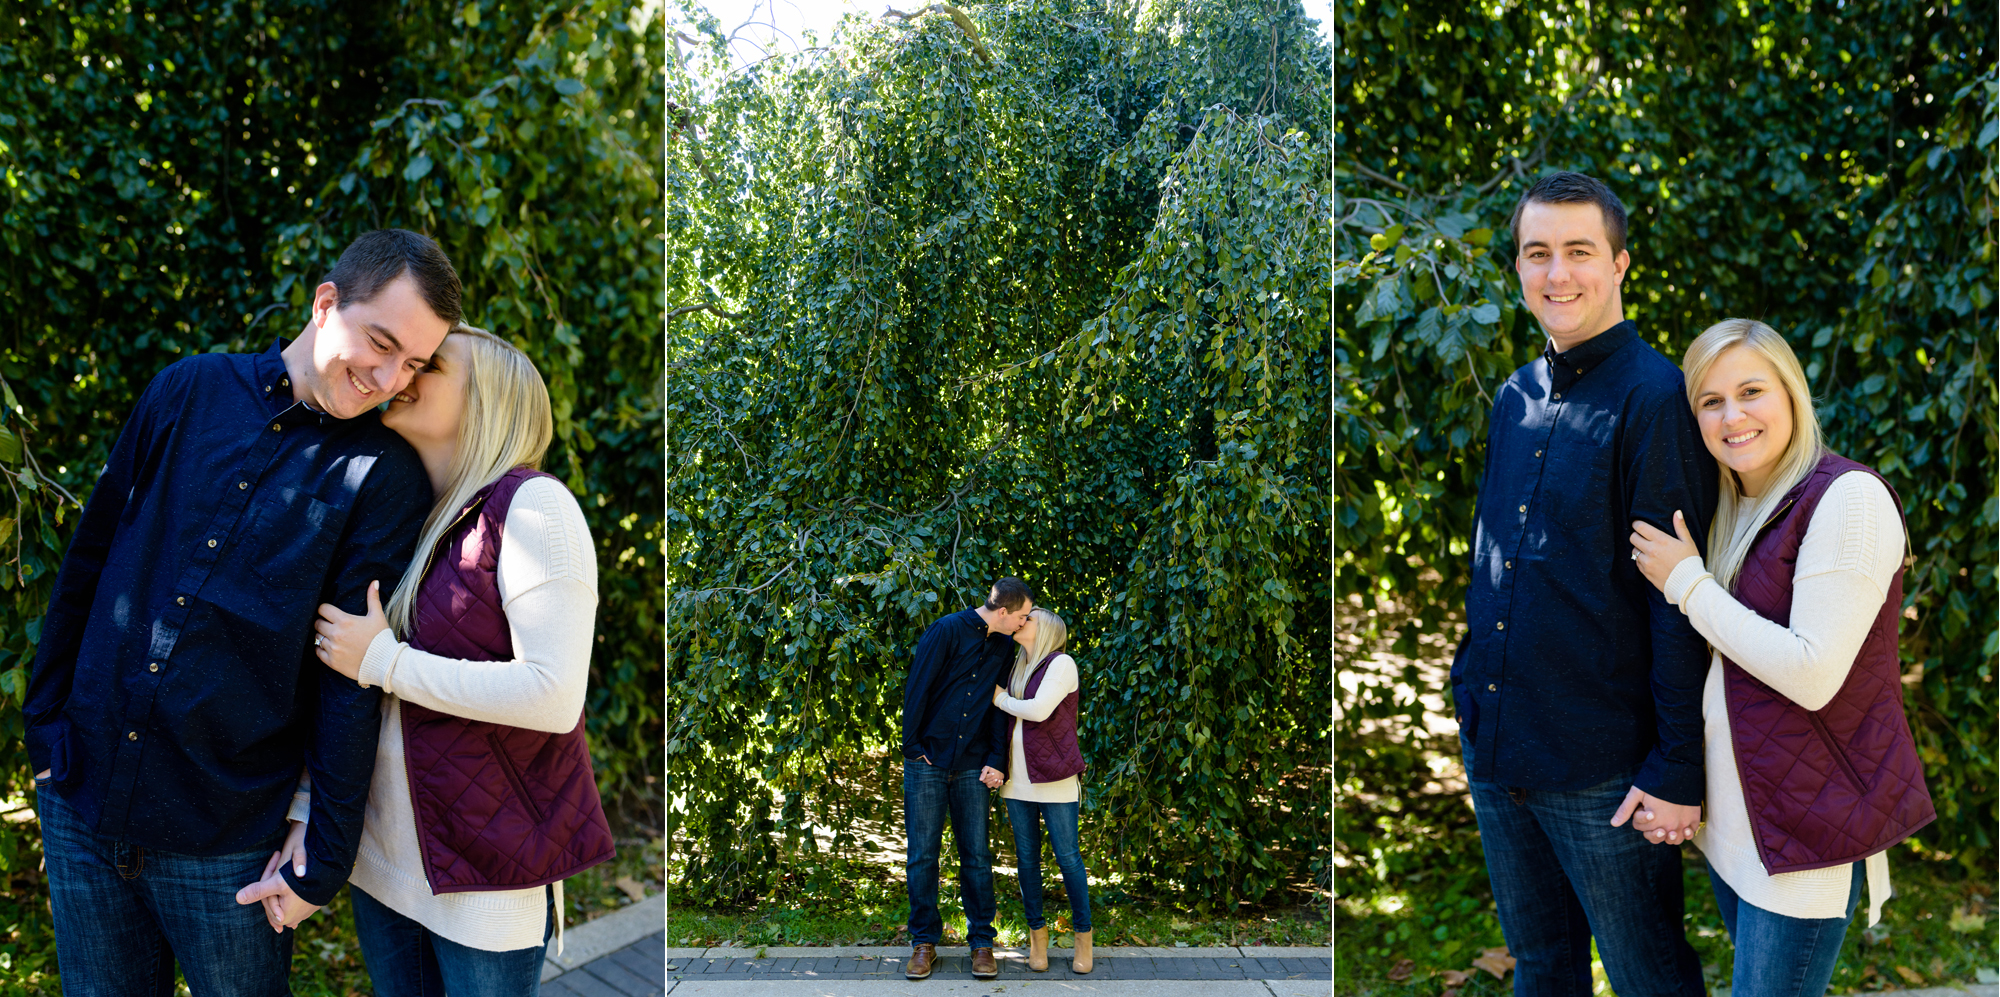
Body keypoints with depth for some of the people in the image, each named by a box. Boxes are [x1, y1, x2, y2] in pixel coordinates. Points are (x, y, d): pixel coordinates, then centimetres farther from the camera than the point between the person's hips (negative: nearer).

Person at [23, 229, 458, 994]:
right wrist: (44, 725, 8)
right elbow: (89, 561, 9)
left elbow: (356, 677, -10)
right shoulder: (188, 391, 3)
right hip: (80, 804, 3)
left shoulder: (386, 477, -7)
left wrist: (325, 858, -10)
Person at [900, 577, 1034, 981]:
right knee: (922, 854, 2)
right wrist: (912, 747, -8)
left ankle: (981, 941, 12)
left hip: (971, 767, 4)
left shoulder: (1005, 647, 6)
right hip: (928, 763, -3)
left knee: (976, 856, 3)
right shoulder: (947, 631, -9)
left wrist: (996, 761, -1)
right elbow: (917, 688, -9)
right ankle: (924, 942, 12)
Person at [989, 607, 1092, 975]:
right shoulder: (1017, 669, 14)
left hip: (1053, 778, -6)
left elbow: (1039, 710, -18)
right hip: (1018, 778, 6)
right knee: (1026, 857, 6)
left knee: (1067, 855, -2)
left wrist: (1001, 700, -3)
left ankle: (1083, 935, 9)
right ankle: (1037, 933, 15)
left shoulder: (1061, 663, -6)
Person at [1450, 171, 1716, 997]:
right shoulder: (1516, 399, 9)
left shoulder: (1655, 398, -14)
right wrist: (1470, 689, 16)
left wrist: (1676, 772, -18)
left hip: (1604, 770, -7)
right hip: (1494, 745, 7)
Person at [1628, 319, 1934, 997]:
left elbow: (1813, 676, -23)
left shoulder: (1848, 497, -17)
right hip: (1733, 813, 8)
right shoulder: (1729, 508, 9)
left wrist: (1686, 584, -15)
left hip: (1809, 822, -8)